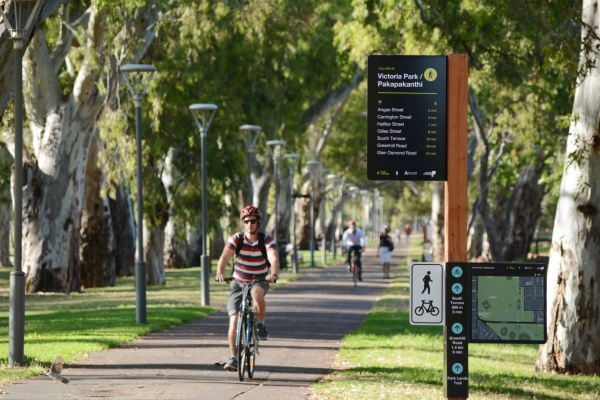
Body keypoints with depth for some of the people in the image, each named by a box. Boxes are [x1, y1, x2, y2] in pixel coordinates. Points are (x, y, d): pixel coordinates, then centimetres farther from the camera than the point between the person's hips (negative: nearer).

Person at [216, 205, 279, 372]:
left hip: (260, 281, -2)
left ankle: (261, 324, -15)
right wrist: (220, 274, -44)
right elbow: (224, 257, -24)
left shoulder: (267, 240, -13)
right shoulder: (236, 239, -10)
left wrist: (273, 274, -50)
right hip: (239, 282, 2)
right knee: (234, 320, -11)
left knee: (257, 293, -39)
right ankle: (233, 357, -3)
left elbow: (274, 259, -29)